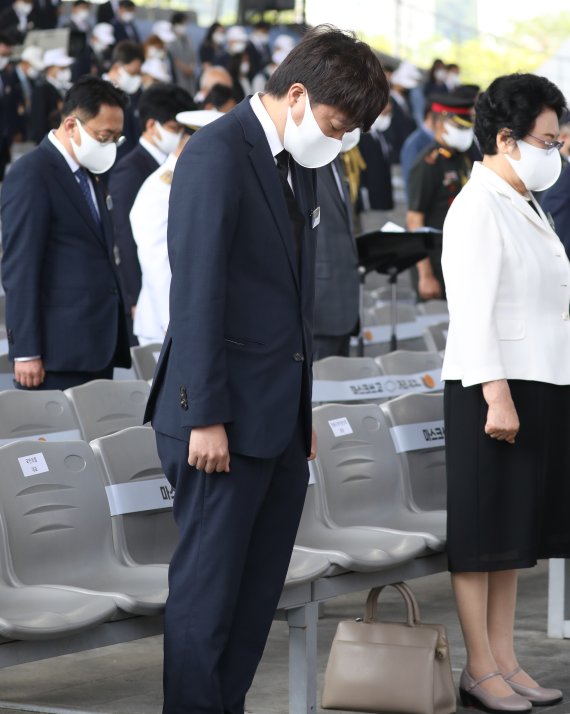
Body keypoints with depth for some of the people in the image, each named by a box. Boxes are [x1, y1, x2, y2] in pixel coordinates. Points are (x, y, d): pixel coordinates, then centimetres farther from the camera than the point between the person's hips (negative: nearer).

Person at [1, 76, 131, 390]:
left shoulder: (88, 175, 19)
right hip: (58, 353, -8)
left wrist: (115, 343, 14)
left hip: (97, 351, 8)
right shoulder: (31, 175, -9)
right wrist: (26, 352, -17)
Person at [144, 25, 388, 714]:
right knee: (207, 592, -2)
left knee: (258, 592, 10)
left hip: (282, 421, 9)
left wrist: (303, 411, 15)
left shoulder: (298, 166, 15)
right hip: (226, 419, -8)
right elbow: (197, 291, -16)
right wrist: (205, 418, -19)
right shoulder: (218, 152, -11)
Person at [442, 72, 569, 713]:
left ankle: (505, 661, 18)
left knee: (517, 535, 12)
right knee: (483, 533, -1)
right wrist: (497, 395, -23)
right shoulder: (478, 207, -12)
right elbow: (472, 310, -18)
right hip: (493, 388, -9)